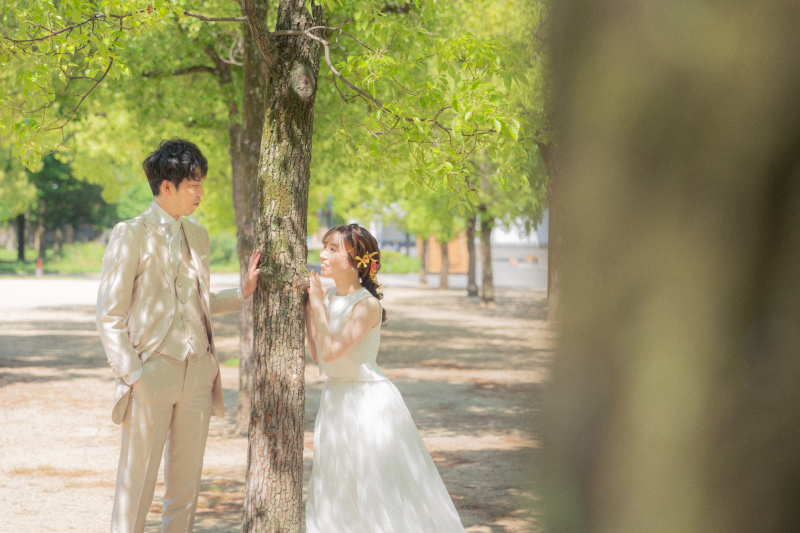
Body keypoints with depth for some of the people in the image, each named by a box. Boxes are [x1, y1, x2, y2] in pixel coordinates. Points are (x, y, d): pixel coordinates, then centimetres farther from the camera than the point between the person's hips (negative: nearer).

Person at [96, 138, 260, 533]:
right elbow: (110, 317, -7)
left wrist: (242, 293, 9)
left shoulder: (197, 236, 14)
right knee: (136, 485, 0)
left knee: (186, 484, 10)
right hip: (152, 371, -6)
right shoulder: (131, 235, -6)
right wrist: (132, 375, -13)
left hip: (197, 371, 6)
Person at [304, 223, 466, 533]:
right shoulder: (329, 298, 2)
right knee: (340, 492, 17)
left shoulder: (367, 305, -19)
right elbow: (316, 354, 6)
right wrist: (306, 308, 1)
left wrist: (317, 304, -20)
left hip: (368, 400, -8)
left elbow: (331, 351, -28)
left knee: (378, 489, 0)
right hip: (335, 398, 8)